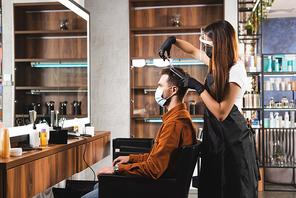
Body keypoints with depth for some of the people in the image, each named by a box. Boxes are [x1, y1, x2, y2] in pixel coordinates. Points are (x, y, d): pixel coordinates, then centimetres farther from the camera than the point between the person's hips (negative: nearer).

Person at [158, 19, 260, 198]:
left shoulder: (235, 70, -21)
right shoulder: (218, 62, 4)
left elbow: (221, 113, -25)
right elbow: (193, 51, 25)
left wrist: (199, 87, -21)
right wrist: (173, 40, 12)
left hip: (232, 139, -8)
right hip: (216, 136, 9)